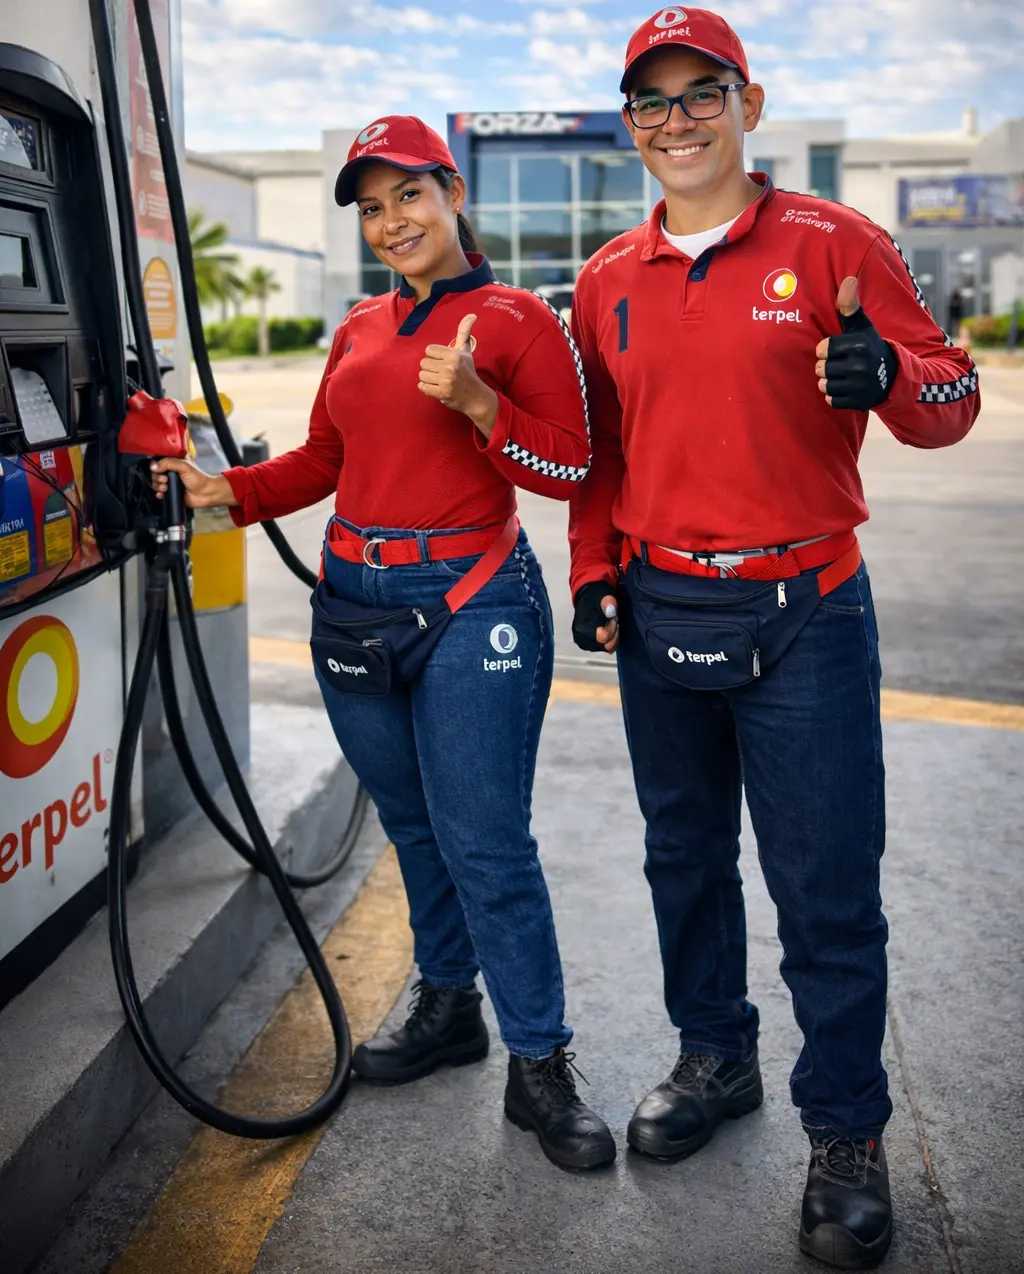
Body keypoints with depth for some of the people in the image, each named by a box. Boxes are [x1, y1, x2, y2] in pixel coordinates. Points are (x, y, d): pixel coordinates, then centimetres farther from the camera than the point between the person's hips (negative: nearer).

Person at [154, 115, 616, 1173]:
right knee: (413, 826, 16)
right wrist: (230, 490, 3)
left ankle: (539, 1067, 8)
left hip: (470, 604, -6)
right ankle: (447, 1007, 34)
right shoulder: (359, 330, 14)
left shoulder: (517, 318, -3)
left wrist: (477, 403, -21)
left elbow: (570, 468, -7)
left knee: (485, 841, -5)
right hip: (356, 599, 6)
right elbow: (324, 458, 18)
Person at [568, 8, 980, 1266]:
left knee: (827, 889, 0)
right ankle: (714, 1058, 37)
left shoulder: (833, 244, -3)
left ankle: (845, 1135, 17)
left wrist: (888, 374, -26)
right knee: (684, 858, 17)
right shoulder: (608, 280, 9)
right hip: (657, 613, 5)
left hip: (802, 617, -4)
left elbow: (951, 397, -5)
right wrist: (594, 572, 8)